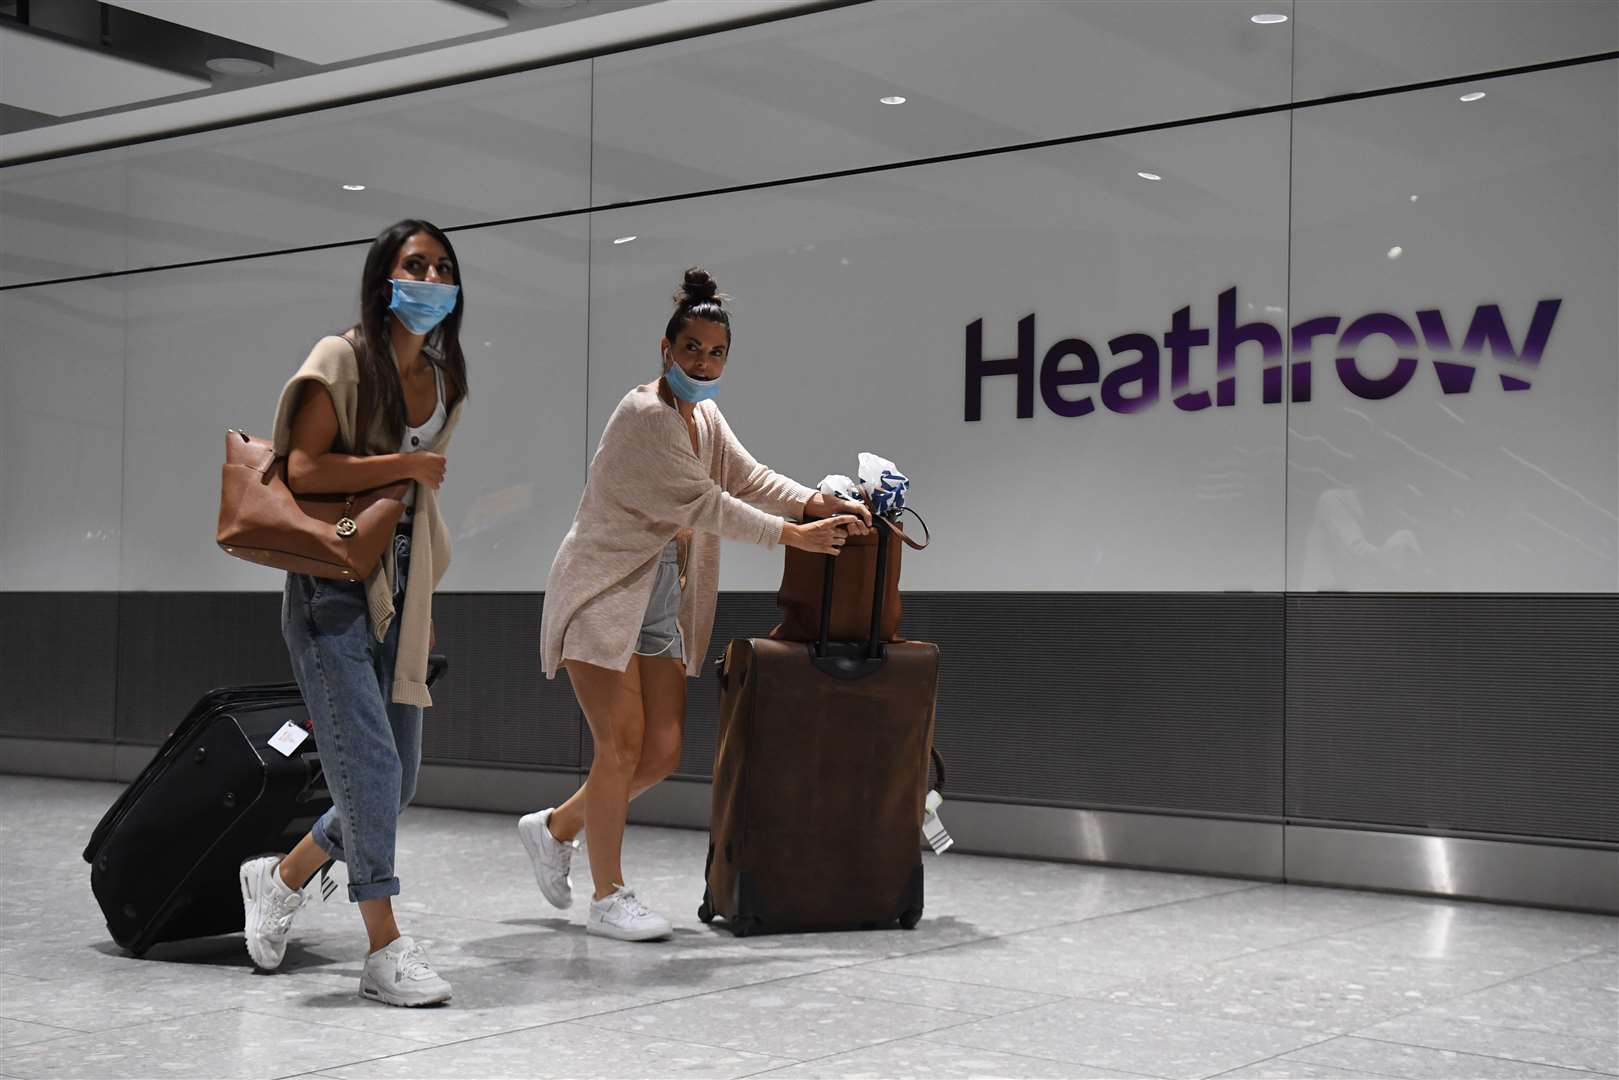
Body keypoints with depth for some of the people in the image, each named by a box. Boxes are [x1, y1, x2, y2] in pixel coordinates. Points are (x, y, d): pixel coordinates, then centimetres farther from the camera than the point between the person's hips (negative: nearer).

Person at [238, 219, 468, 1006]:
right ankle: (385, 949, -2)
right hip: (332, 586, -7)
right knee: (369, 765, -11)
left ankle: (281, 876, 31)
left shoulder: (443, 381, 12)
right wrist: (405, 465, -13)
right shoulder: (343, 360, -7)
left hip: (400, 590, 7)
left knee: (396, 781, 8)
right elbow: (303, 471, -16)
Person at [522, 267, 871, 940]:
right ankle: (608, 898, 4)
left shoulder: (705, 417, 11)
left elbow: (748, 477, 3)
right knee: (623, 745, -8)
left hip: (661, 596, 9)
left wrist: (816, 503, -14)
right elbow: (705, 503, -20)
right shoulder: (645, 415, -17)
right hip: (604, 592, -9)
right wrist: (793, 535, -19)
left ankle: (555, 828, 26)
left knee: (663, 751, 6)